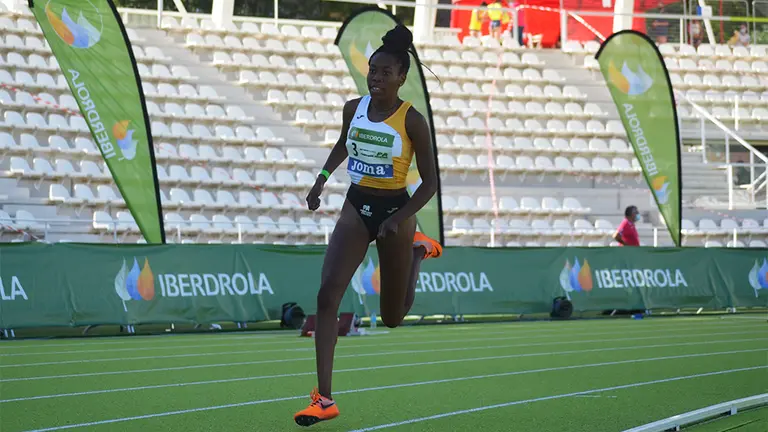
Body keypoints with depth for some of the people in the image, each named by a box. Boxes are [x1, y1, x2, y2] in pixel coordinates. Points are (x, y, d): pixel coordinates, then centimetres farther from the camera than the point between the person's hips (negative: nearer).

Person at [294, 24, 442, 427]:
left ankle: (419, 249, 43)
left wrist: (397, 220, -20)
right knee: (327, 294, -18)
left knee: (393, 318, 12)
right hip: (356, 206, 3)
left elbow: (430, 182, -10)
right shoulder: (354, 108, -2)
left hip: (395, 210, -3)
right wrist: (322, 178, 8)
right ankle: (324, 399, -19)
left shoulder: (412, 120, -14)